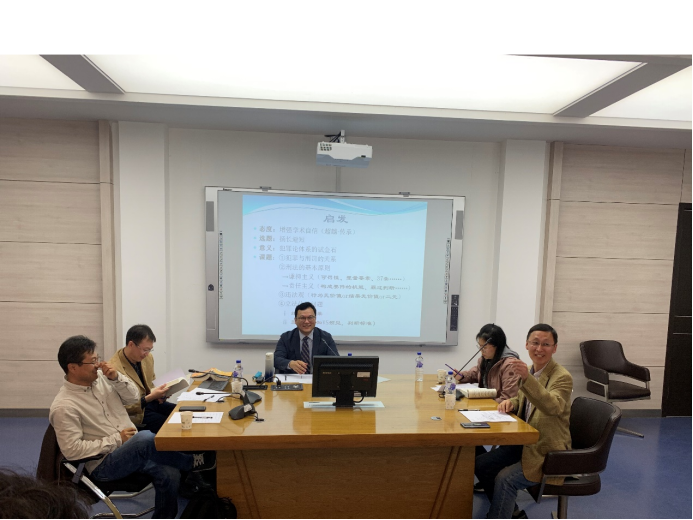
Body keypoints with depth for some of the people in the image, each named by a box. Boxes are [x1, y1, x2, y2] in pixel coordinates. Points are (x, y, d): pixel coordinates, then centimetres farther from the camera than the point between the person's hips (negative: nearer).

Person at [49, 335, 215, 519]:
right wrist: (117, 439, -17)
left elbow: (133, 397, 5)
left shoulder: (99, 378, 3)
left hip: (133, 448, 6)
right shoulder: (64, 406, -15)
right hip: (103, 464, -6)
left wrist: (116, 377, -11)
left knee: (170, 474, -18)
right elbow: (72, 450, -18)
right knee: (145, 438, -36)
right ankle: (191, 462, -15)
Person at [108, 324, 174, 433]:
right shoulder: (114, 368, -21)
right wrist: (150, 397, -25)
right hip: (137, 414, -7)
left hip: (151, 402, 7)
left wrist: (157, 393, -1)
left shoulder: (148, 358, 3)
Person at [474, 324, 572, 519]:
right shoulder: (529, 372, 3)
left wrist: (527, 378, -49)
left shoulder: (562, 377, -17)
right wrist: (511, 402, -5)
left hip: (548, 451, -7)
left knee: (505, 479, -24)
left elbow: (553, 407, -37)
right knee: (480, 465, 1)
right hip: (525, 442, 8)